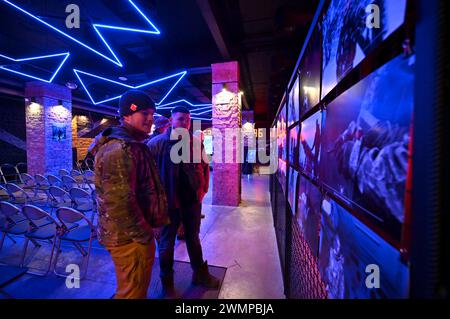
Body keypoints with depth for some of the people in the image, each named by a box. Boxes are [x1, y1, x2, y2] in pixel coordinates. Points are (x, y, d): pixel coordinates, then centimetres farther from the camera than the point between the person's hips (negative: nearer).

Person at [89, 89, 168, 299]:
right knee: (134, 291, 12)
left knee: (131, 287, 29)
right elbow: (119, 204, -29)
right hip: (129, 237, -10)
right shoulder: (119, 150, -24)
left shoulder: (131, 145, 10)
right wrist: (144, 235, -16)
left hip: (132, 234, 10)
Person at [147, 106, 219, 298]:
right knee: (167, 242, 15)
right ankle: (167, 283, 37)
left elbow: (204, 167, 10)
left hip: (193, 200, 4)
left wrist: (203, 190, 5)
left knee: (193, 238, 22)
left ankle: (199, 273, 44)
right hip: (169, 201, -3)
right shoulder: (157, 143, -9)